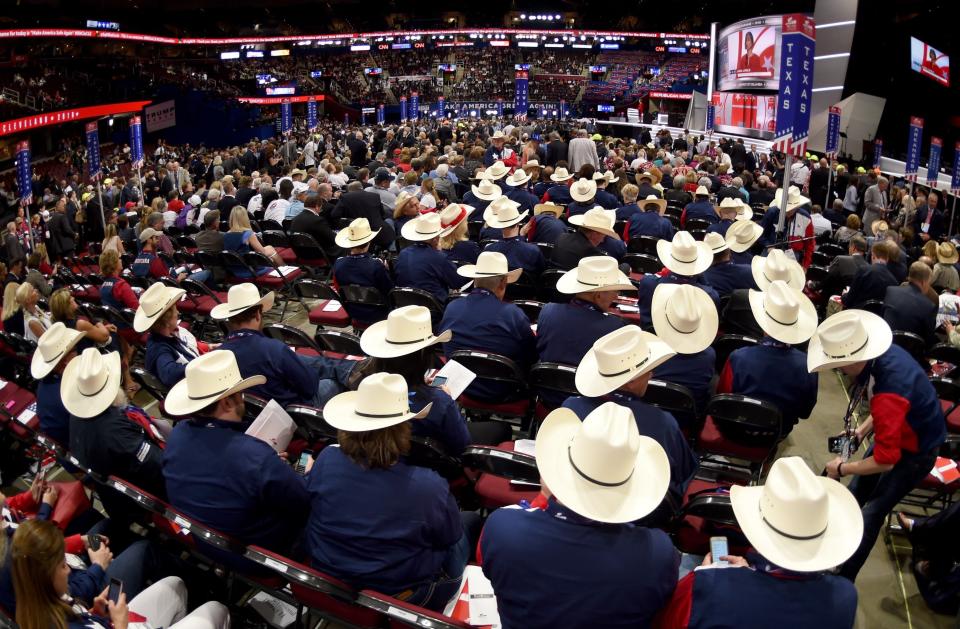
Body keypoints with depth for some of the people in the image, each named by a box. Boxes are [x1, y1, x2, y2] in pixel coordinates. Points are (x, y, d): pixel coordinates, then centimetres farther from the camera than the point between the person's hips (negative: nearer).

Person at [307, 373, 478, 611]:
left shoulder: (326, 461, -21)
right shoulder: (428, 486, -33)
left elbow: (309, 502, 1)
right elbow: (451, 537, -13)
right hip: (399, 597, -4)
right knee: (471, 520, 23)